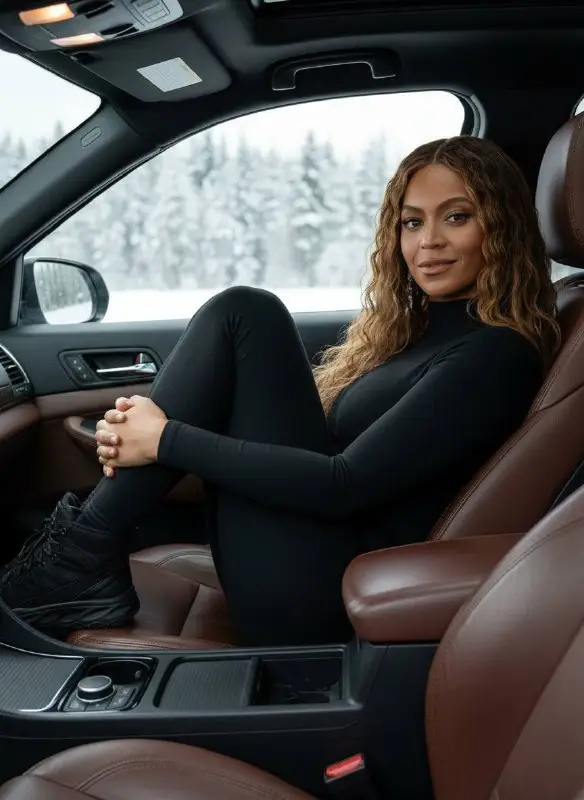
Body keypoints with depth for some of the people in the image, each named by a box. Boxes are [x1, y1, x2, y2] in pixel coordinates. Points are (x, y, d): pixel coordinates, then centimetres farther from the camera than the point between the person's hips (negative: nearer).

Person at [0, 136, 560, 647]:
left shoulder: (497, 355, -12)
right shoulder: (413, 327, 14)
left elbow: (346, 484, -20)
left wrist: (167, 439, -15)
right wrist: (144, 426, -7)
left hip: (325, 599, -9)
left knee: (243, 316, -13)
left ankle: (82, 560, -9)